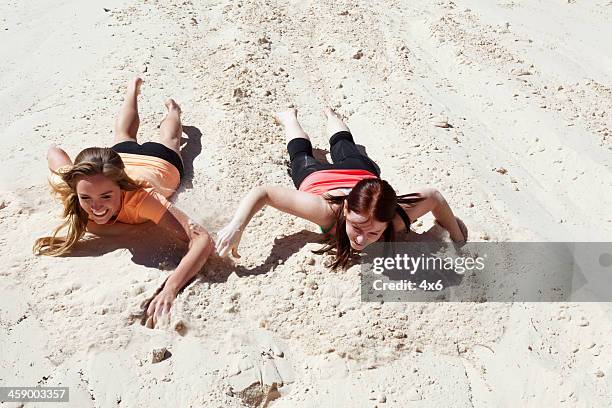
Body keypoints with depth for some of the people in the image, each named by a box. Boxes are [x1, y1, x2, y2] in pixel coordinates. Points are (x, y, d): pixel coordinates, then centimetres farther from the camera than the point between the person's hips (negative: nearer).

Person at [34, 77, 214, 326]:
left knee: (169, 140, 35)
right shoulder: (71, 190, -43)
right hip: (123, 156, 3)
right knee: (123, 135, 40)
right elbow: (54, 151, -20)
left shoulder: (141, 198, -54)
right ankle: (134, 89, 65)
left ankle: (173, 110, 64)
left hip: (160, 163, -3)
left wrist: (170, 288, -79)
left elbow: (203, 241, -63)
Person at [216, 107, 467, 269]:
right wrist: (235, 228, -57)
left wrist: (458, 239, -20)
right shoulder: (326, 211, -50)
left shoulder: (396, 218, -44)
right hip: (316, 176, -2)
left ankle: (330, 114, 67)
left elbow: (435, 196, -26)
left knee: (344, 146, 37)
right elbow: (262, 192, -46)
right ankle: (290, 117, 62)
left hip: (362, 169, 2)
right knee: (302, 154, 34)